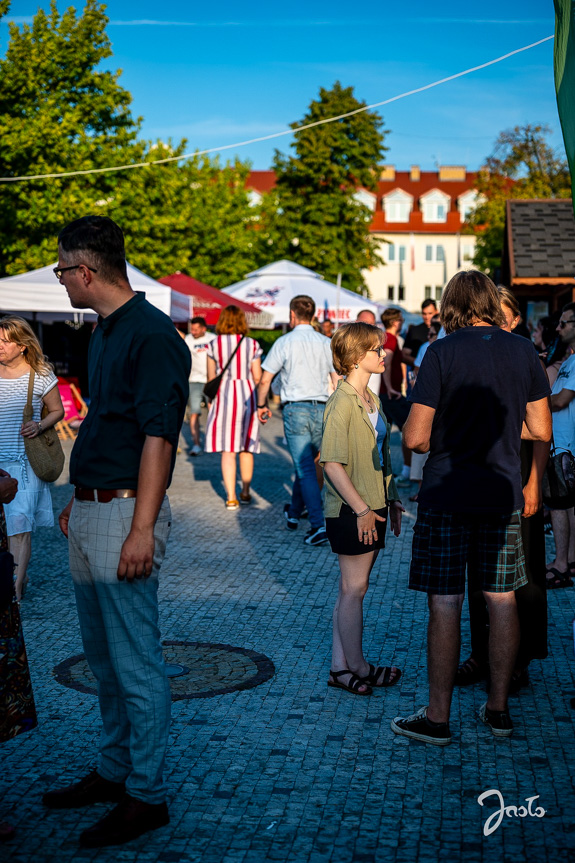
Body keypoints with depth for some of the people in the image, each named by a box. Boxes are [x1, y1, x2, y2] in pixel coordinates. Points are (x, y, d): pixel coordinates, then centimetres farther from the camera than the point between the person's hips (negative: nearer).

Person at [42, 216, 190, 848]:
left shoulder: (152, 335, -15)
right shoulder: (103, 332, 14)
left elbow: (158, 437, -20)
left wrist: (141, 530, -23)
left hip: (124, 515, -10)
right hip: (89, 511, 10)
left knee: (135, 662, -1)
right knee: (101, 655, 19)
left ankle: (146, 795, 12)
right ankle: (112, 771, 33)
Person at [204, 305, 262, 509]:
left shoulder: (214, 344, -1)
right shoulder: (252, 344, -2)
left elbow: (211, 377, 4)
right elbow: (257, 377, -2)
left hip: (223, 393, -1)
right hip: (247, 394, 1)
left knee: (228, 449, 1)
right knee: (246, 447, 13)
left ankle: (231, 496, -5)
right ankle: (245, 493, 22)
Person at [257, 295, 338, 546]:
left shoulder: (285, 342, -3)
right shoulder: (326, 343, 5)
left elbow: (265, 380, -1)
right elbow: (338, 381, 5)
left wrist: (262, 405, 15)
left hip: (295, 409, -4)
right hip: (321, 409, 4)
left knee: (305, 469, -5)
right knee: (306, 463, 20)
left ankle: (318, 525, -14)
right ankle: (294, 513, 35)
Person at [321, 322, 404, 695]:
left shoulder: (372, 400, 13)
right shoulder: (342, 402, -15)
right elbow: (333, 464, -19)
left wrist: (392, 499, 18)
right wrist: (361, 509, -19)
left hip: (373, 508, 9)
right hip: (350, 511, -9)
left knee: (353, 588, 12)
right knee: (354, 588, 2)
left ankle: (340, 666, 19)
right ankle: (358, 666, 14)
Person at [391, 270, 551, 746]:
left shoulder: (442, 352, -10)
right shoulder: (523, 351, 1)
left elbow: (415, 438, -13)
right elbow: (541, 431, 6)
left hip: (447, 496, -4)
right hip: (502, 494, 4)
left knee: (445, 605, 2)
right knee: (502, 600, 13)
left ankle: (438, 719, 10)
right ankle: (499, 708, 23)